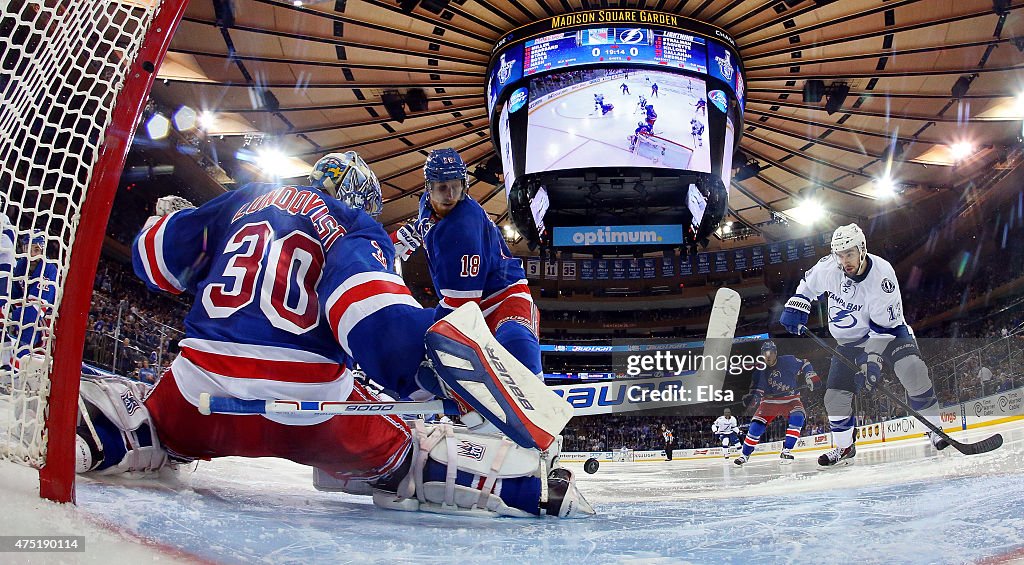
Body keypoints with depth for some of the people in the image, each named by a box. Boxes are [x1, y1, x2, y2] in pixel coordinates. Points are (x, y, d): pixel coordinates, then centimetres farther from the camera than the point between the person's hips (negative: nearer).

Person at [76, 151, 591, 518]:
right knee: (408, 455, 15)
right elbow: (380, 322, -15)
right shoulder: (356, 227, 6)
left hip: (201, 395, 4)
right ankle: (528, 484, -3)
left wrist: (171, 218, 45)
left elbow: (158, 261, 22)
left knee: (147, 428, 34)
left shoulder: (245, 200, 20)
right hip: (311, 408, -3)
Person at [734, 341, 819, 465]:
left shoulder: (789, 361, -12)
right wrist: (751, 398, -26)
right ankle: (745, 454, 3)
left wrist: (811, 376, -11)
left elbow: (805, 365, 3)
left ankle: (786, 450, -23)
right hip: (769, 401, 1)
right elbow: (757, 391, -6)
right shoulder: (760, 371, -7)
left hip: (790, 400, -1)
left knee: (797, 418, -30)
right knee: (756, 425, -13)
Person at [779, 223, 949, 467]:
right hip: (850, 341, 4)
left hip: (887, 330, -4)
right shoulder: (827, 267, -15)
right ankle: (844, 447, 19)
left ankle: (935, 429, -15)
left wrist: (873, 358, -33)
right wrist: (795, 308, 0)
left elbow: (884, 324, -26)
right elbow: (808, 285, 10)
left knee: (912, 369, -30)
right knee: (835, 396, -4)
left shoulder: (882, 274, -28)